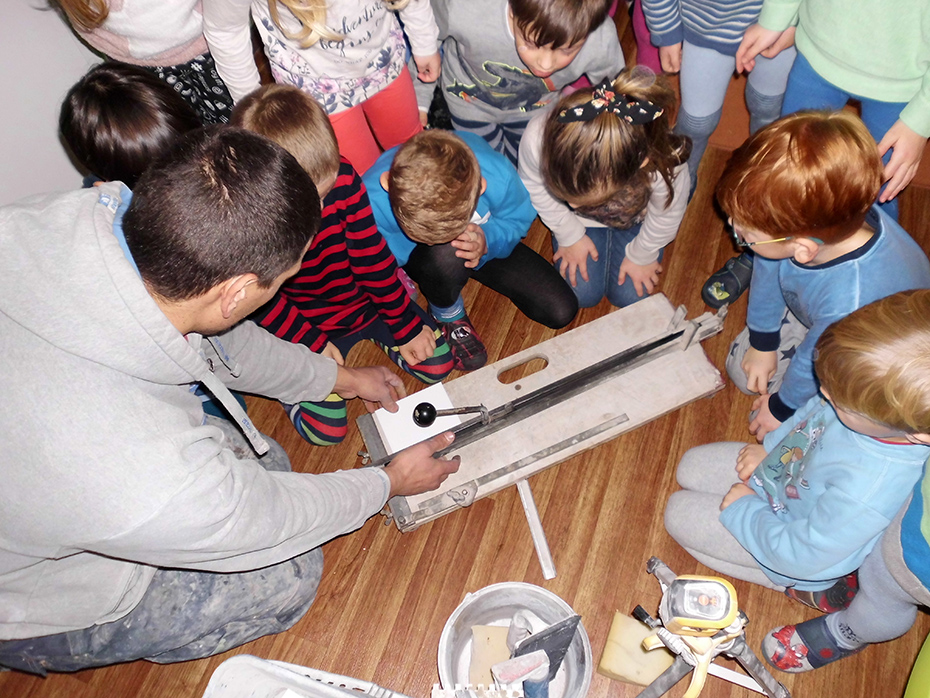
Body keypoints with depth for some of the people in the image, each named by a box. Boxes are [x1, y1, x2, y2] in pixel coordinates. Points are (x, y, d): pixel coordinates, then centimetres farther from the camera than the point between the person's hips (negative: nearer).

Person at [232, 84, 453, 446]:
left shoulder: (342, 176, -22)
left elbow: (372, 254, -12)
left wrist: (405, 324, -6)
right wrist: (311, 344, -16)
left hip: (369, 301, 3)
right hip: (311, 324, -2)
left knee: (438, 363, 1)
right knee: (325, 430, -9)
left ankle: (377, 332, 25)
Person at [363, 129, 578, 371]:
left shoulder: (499, 177, -36)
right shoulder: (373, 200, -39)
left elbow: (518, 219, -13)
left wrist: (488, 241, -33)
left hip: (485, 243, 3)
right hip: (416, 258, -2)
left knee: (562, 312, -3)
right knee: (444, 255, -43)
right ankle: (446, 314, -5)